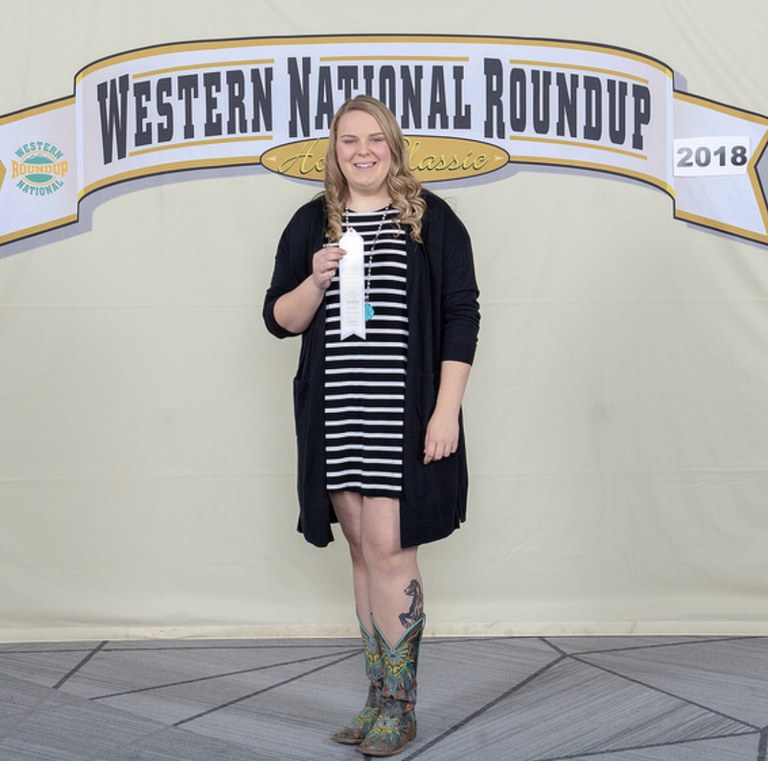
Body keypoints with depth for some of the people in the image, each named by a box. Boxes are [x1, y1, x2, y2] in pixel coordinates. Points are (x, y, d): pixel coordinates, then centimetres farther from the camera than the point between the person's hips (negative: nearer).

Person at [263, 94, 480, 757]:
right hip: (337, 416, 4)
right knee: (363, 549, 9)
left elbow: (461, 316, -2)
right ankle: (381, 697, 19)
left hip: (404, 414, -4)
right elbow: (279, 319, 10)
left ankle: (400, 707, 6)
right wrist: (316, 280, -10)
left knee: (389, 547, -8)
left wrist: (446, 411, -10)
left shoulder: (432, 220, 2)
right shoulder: (312, 224, 11)